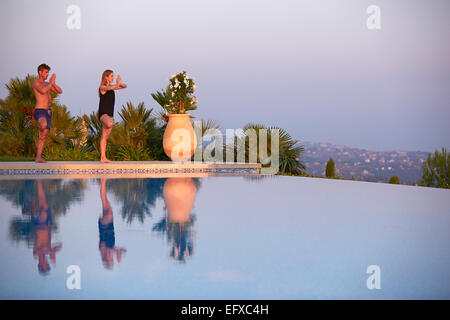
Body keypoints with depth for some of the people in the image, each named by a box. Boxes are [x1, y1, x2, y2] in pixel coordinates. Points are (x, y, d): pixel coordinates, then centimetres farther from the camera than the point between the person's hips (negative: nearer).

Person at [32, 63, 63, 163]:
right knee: (44, 125, -41)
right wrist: (51, 82, -12)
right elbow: (43, 91, -24)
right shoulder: (36, 83, -4)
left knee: (43, 136, 4)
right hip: (39, 111, -7)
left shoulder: (47, 84, 20)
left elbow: (60, 91, 11)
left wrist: (53, 83, -5)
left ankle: (38, 157, 6)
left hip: (48, 112, 7)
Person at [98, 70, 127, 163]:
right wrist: (118, 84, -26)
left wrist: (120, 84, -3)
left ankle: (103, 158, 10)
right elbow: (110, 88, -31)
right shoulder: (102, 87, -8)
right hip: (103, 113, -8)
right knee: (110, 124, -41)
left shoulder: (111, 87, 16)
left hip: (110, 114, 8)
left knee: (104, 137, 8)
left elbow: (124, 86, 15)